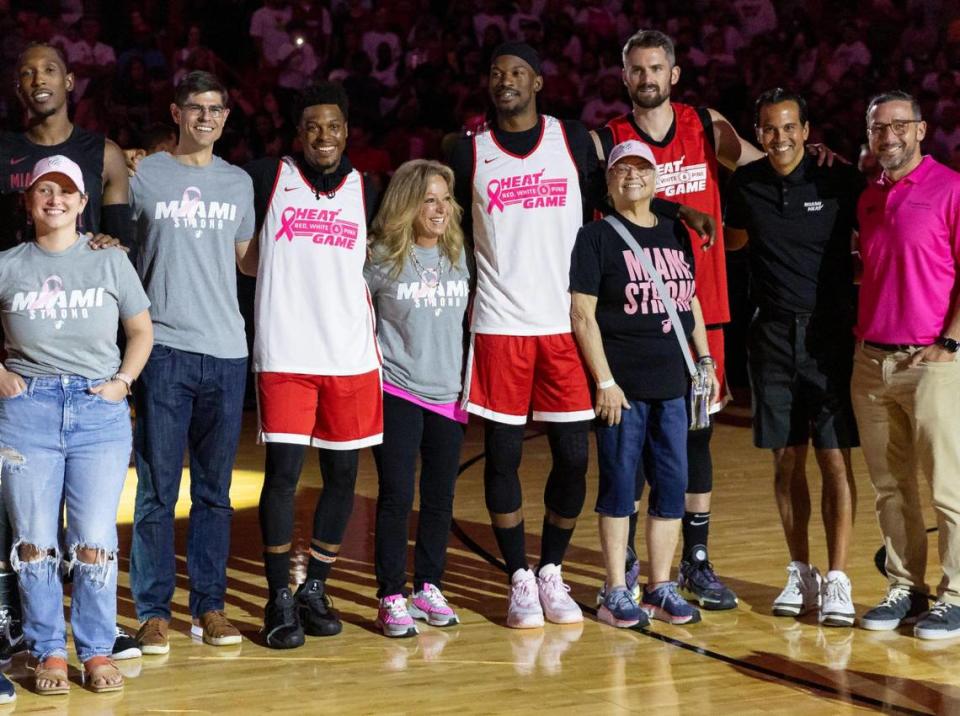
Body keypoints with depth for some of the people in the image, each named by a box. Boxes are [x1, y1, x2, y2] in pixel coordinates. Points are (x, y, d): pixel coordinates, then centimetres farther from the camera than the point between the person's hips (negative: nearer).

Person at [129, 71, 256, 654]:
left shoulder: (239, 183, 14)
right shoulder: (144, 176, 4)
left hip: (227, 350, 3)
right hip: (165, 348, -3)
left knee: (215, 490, 6)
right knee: (158, 488, -3)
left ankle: (210, 605, 12)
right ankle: (153, 610, 3)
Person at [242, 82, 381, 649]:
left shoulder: (365, 191, 11)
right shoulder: (267, 178, 3)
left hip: (351, 357, 3)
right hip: (284, 355, -3)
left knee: (342, 474, 7)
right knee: (283, 474, -7)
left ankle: (315, 590, 20)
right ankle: (280, 601, 4)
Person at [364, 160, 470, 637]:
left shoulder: (459, 256, 6)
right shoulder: (381, 258, -7)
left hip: (448, 395, 4)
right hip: (397, 394, -4)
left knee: (440, 497, 9)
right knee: (397, 496, -5)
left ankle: (429, 588, 21)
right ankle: (392, 598, 2)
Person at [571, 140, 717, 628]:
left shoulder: (675, 235, 14)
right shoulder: (596, 237, -4)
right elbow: (582, 313, -8)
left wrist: (705, 359, 14)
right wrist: (604, 381, -13)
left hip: (672, 383, 5)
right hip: (622, 385, -5)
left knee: (672, 485, 6)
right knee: (619, 485, -1)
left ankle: (661, 588, 15)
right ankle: (616, 593, 6)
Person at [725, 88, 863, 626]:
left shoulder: (840, 180, -6)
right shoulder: (747, 184, 4)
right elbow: (735, 239, 23)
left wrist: (845, 269, -8)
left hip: (830, 334, -3)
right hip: (774, 335, 3)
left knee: (835, 460, -5)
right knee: (787, 460, 7)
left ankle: (838, 581, -2)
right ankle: (801, 575, 17)